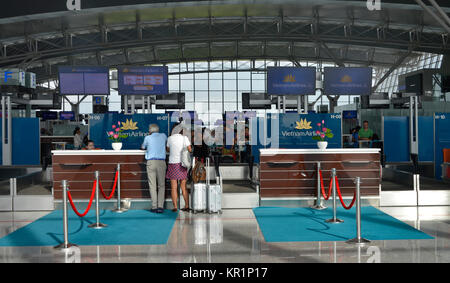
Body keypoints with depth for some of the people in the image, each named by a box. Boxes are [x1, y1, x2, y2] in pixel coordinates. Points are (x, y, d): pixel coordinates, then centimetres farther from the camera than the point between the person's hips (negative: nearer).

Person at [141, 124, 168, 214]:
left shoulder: (148, 137, 8)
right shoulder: (163, 136, 13)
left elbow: (142, 147, 25)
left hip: (151, 162, -1)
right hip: (161, 162, 1)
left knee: (152, 186, 0)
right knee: (161, 185, 3)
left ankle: (154, 207, -4)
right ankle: (160, 206, -5)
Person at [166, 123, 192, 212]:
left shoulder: (170, 138, -2)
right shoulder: (184, 138, -3)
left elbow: (168, 149, 11)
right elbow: (190, 150, -5)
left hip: (173, 164, -1)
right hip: (182, 164, 1)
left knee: (174, 187, 2)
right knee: (183, 187, 10)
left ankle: (175, 207, 0)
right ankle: (187, 206, 8)